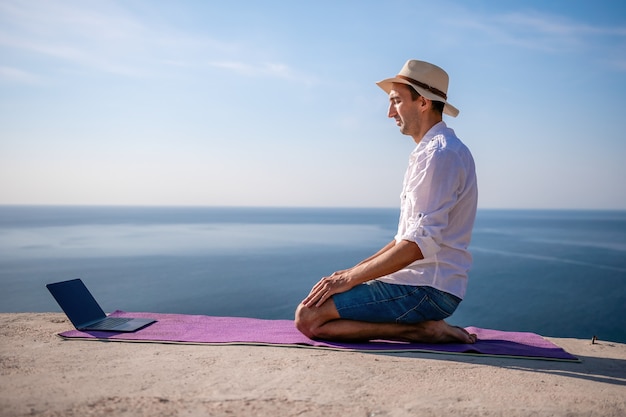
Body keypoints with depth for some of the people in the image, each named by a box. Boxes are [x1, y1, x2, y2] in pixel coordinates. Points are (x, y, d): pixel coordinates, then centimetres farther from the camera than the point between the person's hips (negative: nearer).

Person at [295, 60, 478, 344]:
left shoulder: (440, 153, -16)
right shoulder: (430, 152, 18)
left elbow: (419, 243, -24)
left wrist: (350, 278, -17)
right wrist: (353, 271, 13)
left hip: (427, 289, -10)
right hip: (417, 280, 10)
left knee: (308, 318, -17)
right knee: (321, 300, 16)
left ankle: (424, 330, -10)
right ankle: (427, 325, 8)